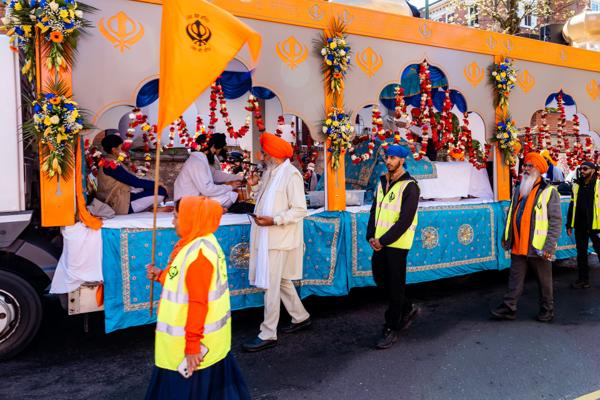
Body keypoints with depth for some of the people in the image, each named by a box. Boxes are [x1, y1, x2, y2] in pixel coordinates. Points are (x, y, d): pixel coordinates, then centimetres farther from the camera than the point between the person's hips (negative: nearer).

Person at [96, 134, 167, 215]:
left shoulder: (107, 162, 12)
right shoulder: (112, 165, -18)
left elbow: (130, 180, 13)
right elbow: (134, 182, -18)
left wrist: (153, 184, 9)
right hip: (119, 204, -11)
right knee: (161, 192, -17)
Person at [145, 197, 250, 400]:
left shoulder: (198, 253, -25)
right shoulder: (199, 244, 6)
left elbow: (198, 304, -26)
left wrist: (192, 345, -23)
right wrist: (161, 275, 8)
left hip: (196, 339, -10)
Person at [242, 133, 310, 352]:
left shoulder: (291, 174, -14)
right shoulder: (269, 172, 11)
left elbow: (300, 210, -16)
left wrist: (273, 220, -23)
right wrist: (255, 186, 3)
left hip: (278, 238, -9)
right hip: (265, 236, 9)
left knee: (271, 286, -4)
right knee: (281, 281, 19)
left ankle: (268, 334, 7)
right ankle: (301, 317, 35)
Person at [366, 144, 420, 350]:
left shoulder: (409, 186, -10)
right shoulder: (383, 182, 13)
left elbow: (405, 221, -17)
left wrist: (384, 241, -19)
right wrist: (371, 236, -1)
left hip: (397, 244, -7)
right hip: (380, 243, 8)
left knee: (395, 286, 1)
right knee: (379, 279, 15)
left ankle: (391, 330, 13)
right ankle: (408, 309, 37)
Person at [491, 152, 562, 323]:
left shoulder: (549, 192, -7)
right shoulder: (518, 190, 11)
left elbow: (556, 221, -12)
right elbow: (511, 214, 18)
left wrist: (549, 246, -18)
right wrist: (506, 236, 16)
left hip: (538, 248, -5)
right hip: (518, 246, 5)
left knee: (544, 281, 11)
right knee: (515, 280, 8)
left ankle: (547, 309, 26)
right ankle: (509, 308, 15)